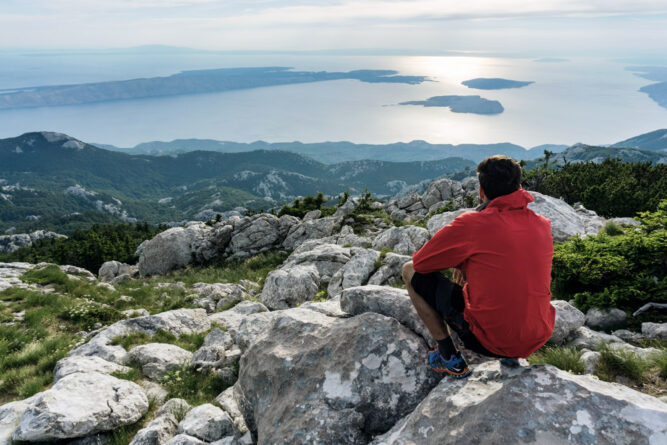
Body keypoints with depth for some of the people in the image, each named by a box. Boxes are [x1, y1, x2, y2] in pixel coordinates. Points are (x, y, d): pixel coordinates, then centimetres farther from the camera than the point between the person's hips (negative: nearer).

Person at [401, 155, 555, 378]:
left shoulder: (471, 224, -15)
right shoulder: (543, 225, 2)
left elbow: (420, 263, -3)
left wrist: (463, 262, 15)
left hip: (490, 340, -6)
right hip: (539, 339, 6)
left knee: (410, 271, 4)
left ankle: (450, 359, 8)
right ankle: (511, 356, 21)